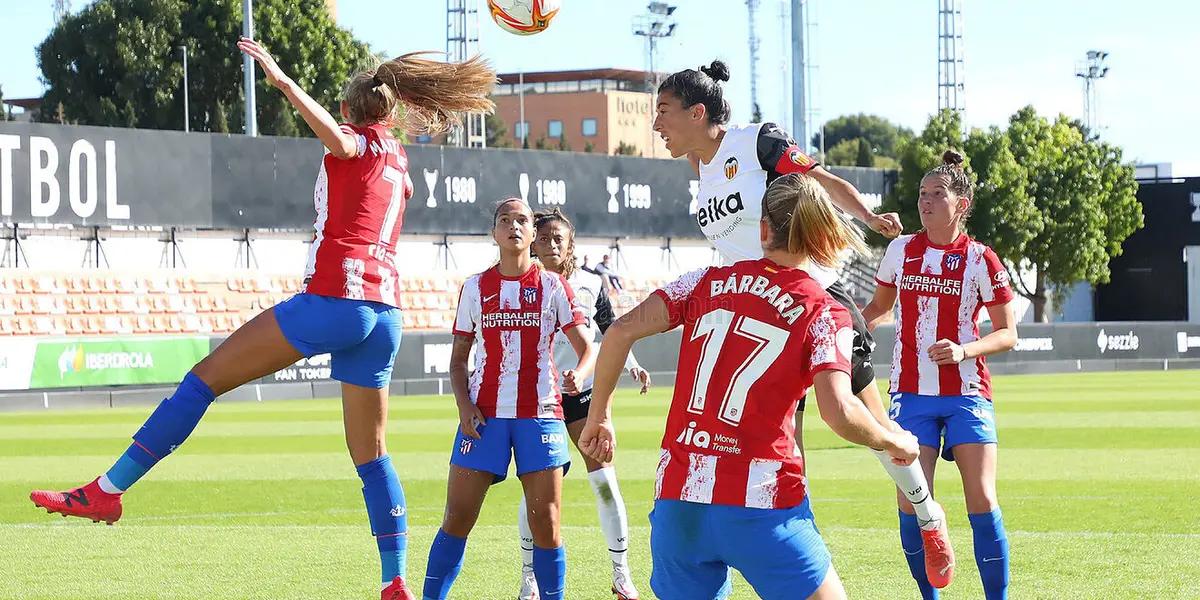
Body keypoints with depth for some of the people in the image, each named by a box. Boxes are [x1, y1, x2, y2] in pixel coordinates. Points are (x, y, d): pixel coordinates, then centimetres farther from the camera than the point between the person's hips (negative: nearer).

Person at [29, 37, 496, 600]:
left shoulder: (358, 141, 1)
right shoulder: (399, 159, 21)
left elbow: (337, 139, -25)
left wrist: (283, 81, -31)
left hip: (333, 299, -7)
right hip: (384, 314, 7)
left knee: (205, 378, -2)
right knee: (371, 455, 11)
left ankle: (107, 490, -5)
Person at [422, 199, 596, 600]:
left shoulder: (552, 286, 4)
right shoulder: (476, 288, 8)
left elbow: (587, 348, 0)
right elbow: (458, 359, 12)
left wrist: (579, 375, -23)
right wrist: (464, 404, -5)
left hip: (539, 414, -1)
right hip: (484, 415, 1)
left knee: (546, 521, -5)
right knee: (457, 518, -3)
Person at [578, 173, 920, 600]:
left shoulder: (709, 281, 9)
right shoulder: (824, 314, -1)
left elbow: (622, 331, 1)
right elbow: (839, 412, -15)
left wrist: (599, 415, 13)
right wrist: (895, 442, 4)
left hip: (678, 498, 4)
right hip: (760, 501, -4)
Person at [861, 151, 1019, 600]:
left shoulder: (980, 261, -4)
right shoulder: (900, 250, 5)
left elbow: (1007, 335, -1)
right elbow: (880, 306, 21)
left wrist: (963, 350, -18)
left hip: (967, 393, -2)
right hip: (912, 393, 2)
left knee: (982, 502, -10)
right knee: (911, 503, -6)